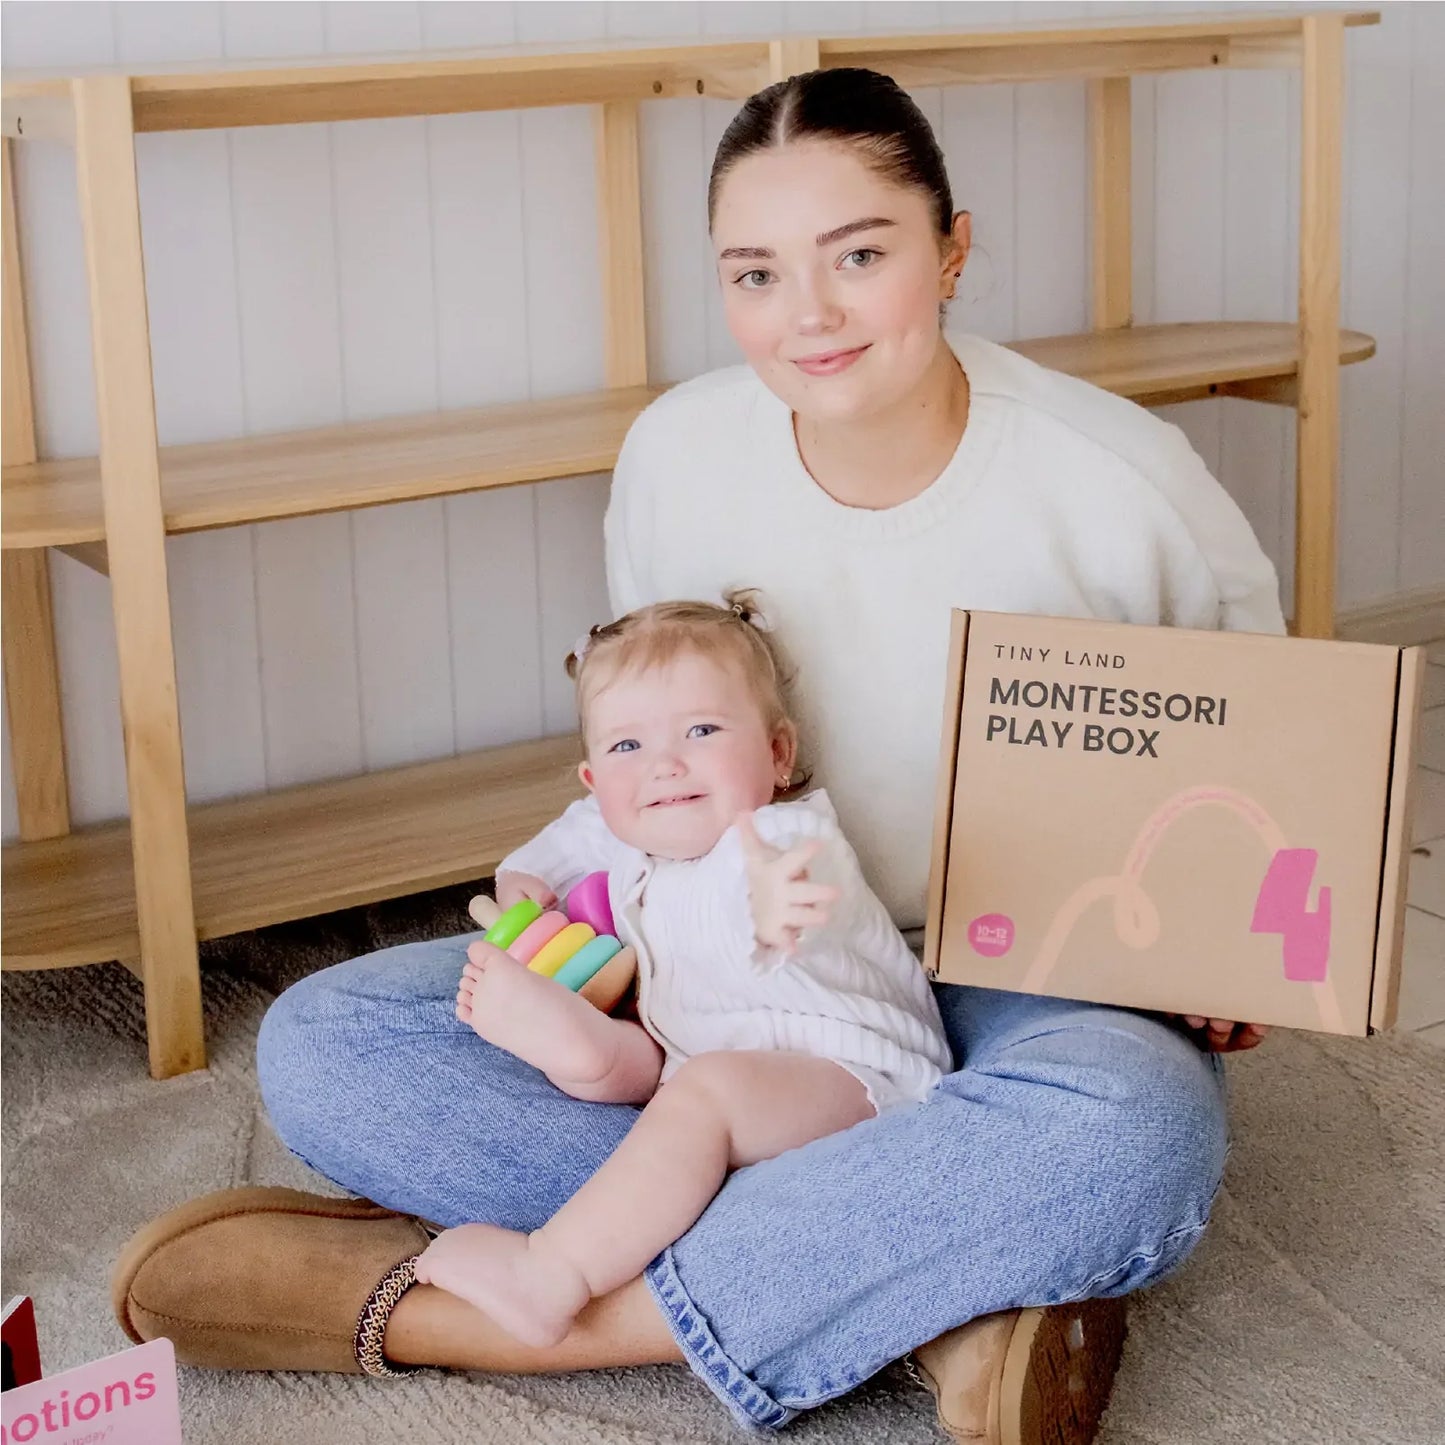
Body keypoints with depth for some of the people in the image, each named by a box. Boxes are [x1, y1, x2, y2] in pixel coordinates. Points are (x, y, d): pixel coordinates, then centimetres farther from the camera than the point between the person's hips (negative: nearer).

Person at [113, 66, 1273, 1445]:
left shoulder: (1126, 483, -15)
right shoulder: (678, 455, -6)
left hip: (1043, 988, -3)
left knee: (1125, 1132, -42)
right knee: (322, 1043, -17)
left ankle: (425, 1309, -30)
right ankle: (945, 1291, -25)